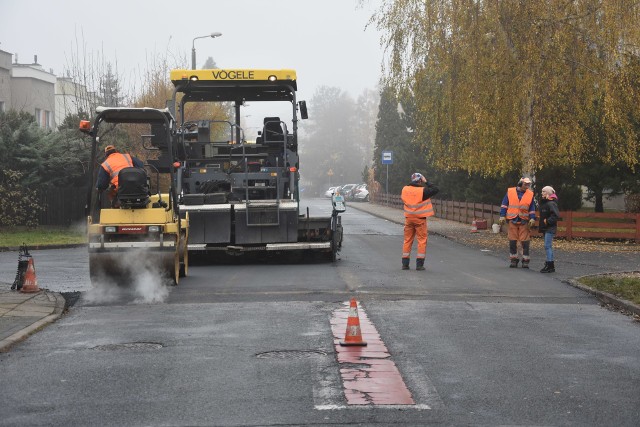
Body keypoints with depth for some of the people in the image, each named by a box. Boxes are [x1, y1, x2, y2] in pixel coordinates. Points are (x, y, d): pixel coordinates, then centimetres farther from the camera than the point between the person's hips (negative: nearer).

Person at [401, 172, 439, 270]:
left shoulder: (405, 189, -1)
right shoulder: (422, 191, -16)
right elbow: (435, 190, -12)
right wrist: (426, 182, -3)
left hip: (408, 218, 5)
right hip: (420, 219, -5)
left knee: (407, 240, 12)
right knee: (422, 241, 4)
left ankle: (405, 263, 12)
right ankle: (419, 264, 1)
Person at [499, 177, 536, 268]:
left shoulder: (530, 194, 5)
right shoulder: (510, 192, 3)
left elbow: (532, 208, 9)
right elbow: (504, 205, 8)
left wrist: (532, 218, -2)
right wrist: (502, 216, 1)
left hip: (524, 222, 0)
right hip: (513, 220, 0)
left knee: (525, 242, -2)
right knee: (512, 241, 3)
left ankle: (525, 260, 6)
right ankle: (513, 260, 13)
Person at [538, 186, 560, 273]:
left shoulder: (551, 203, -15)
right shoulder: (544, 202, 16)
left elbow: (556, 216, -23)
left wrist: (547, 221, -18)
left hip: (550, 229, -10)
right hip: (545, 228, 10)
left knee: (548, 246, -12)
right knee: (548, 246, 13)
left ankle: (550, 265, -12)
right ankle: (549, 264, 19)